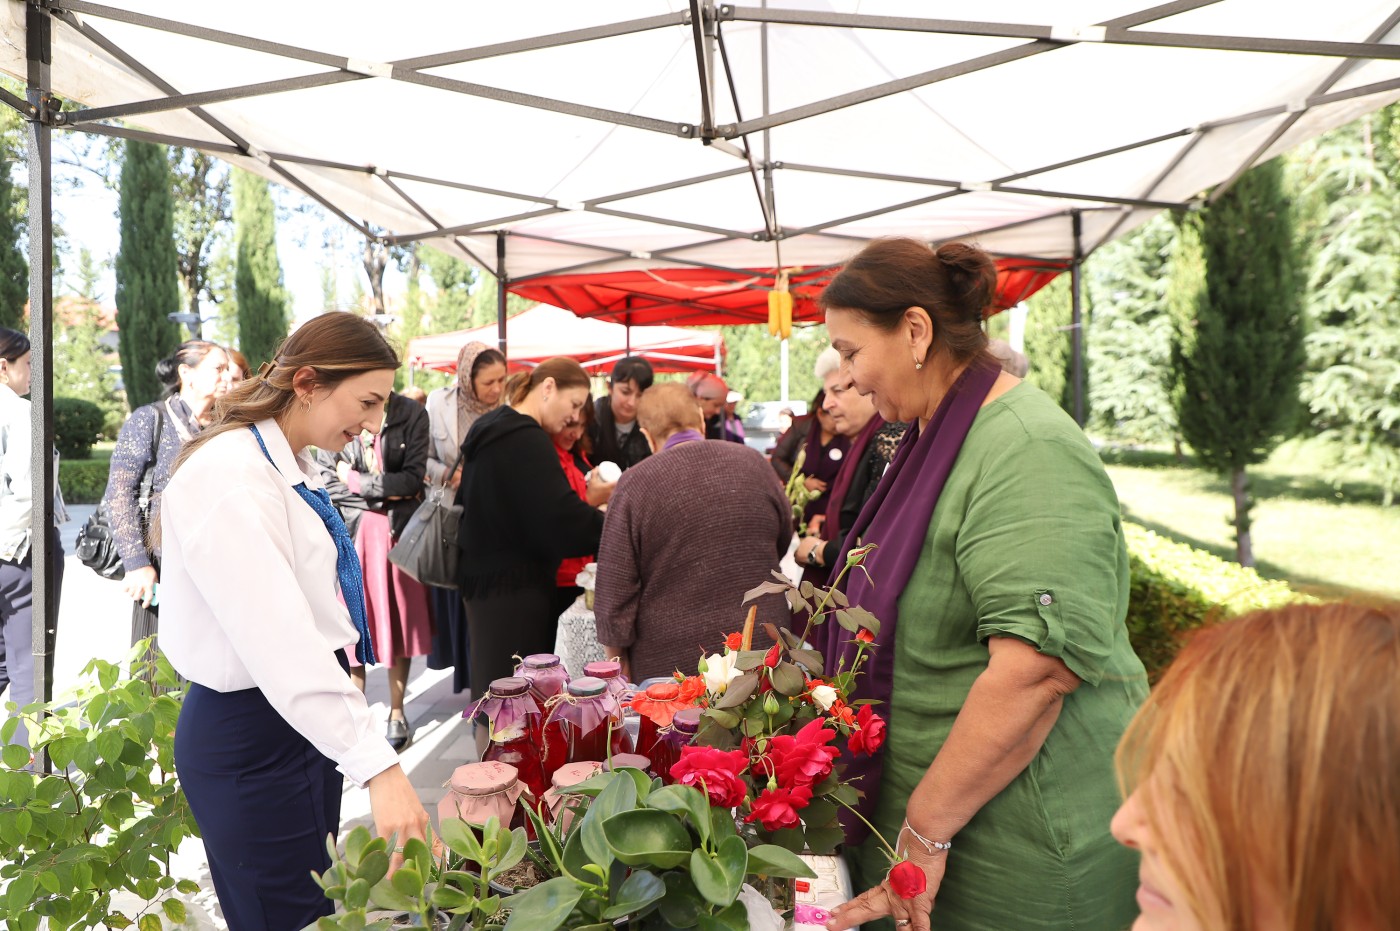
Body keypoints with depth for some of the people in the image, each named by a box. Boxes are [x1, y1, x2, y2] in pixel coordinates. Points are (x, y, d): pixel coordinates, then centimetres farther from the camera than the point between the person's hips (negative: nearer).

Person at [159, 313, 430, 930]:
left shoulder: (294, 469, 7)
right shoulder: (228, 479, -23)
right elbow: (279, 644, -31)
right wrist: (378, 768, -34)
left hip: (304, 717, 9)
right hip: (249, 737, -9)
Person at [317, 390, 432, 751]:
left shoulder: (411, 415, -4)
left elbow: (413, 478, -9)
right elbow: (329, 482, -5)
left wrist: (358, 481, -9)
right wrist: (388, 493, -9)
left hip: (398, 531, 0)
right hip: (352, 531, 0)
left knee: (399, 621, 8)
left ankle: (397, 713, 21)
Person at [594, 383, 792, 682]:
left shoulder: (634, 485, -11)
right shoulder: (754, 463, -1)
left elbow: (614, 592, -9)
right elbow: (783, 540, 15)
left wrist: (617, 658, 4)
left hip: (671, 663, -3)